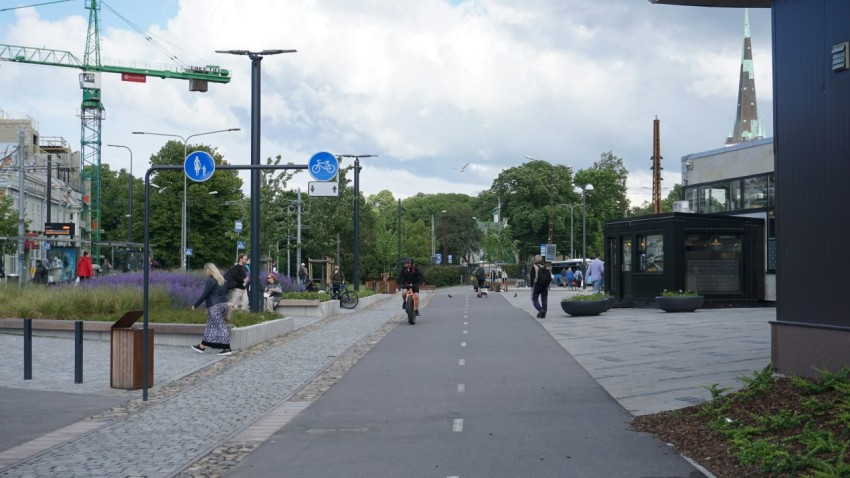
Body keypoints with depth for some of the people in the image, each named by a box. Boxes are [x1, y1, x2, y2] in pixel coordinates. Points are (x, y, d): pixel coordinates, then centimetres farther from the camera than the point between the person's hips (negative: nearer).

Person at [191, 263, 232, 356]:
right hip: (223, 304, 9)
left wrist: (195, 305, -8)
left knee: (220, 326, -7)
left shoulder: (210, 281, -13)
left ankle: (227, 349, -9)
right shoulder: (222, 280, 13)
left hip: (215, 306, -9)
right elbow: (225, 292, 20)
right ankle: (202, 346, 18)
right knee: (210, 325, 14)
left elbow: (204, 295, -14)